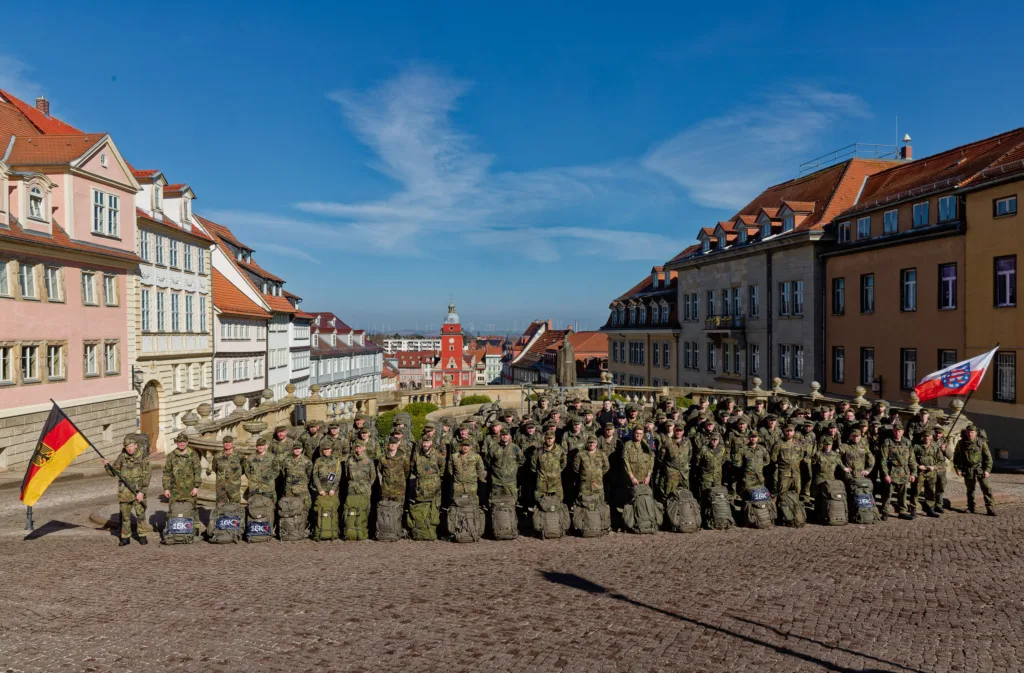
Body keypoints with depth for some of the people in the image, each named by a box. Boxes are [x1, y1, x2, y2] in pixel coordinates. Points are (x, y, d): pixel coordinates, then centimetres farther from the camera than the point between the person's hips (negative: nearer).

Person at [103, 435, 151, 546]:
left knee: (140, 514, -4)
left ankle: (142, 536, 7)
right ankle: (125, 537, 19)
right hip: (124, 491, 3)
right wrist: (107, 465, -10)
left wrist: (142, 492, -14)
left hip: (138, 491, -3)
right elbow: (114, 473, 10)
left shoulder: (143, 458, -5)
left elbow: (146, 477, -7)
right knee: (125, 515, 8)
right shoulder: (122, 457, 5)